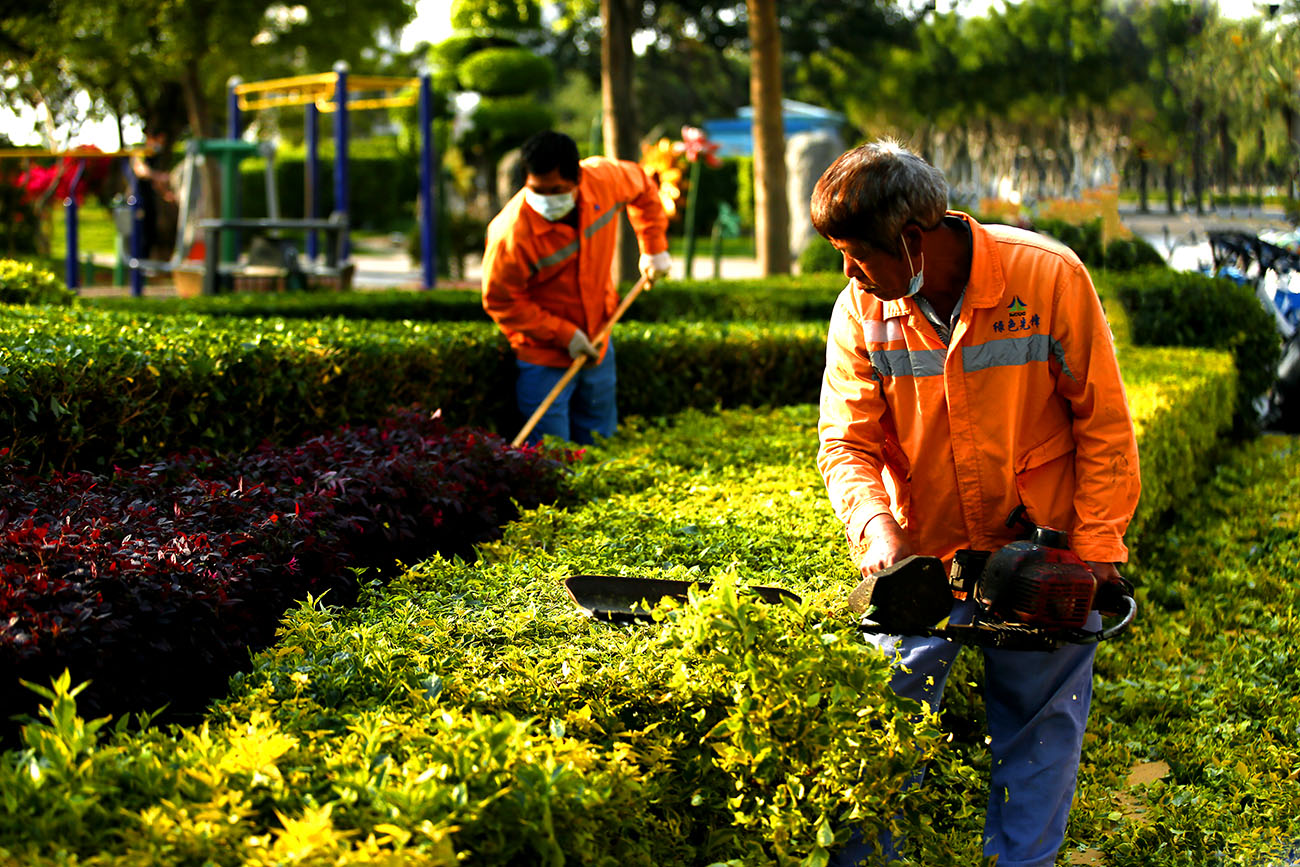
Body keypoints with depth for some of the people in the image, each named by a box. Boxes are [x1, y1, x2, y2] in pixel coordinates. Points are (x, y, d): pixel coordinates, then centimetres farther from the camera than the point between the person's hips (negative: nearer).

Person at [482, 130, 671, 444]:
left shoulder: (604, 178, -17)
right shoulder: (511, 234, -31)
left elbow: (643, 188, 8)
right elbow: (500, 301, -18)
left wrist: (654, 248, 5)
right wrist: (564, 335, -20)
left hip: (597, 342, 5)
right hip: (544, 356, -5)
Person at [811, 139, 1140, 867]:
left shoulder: (1049, 276, -18)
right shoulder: (862, 309, -10)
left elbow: (1104, 425, -11)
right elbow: (847, 443, -9)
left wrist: (1097, 548, -12)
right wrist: (876, 532, -27)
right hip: (924, 553, 2)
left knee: (1039, 726, 9)